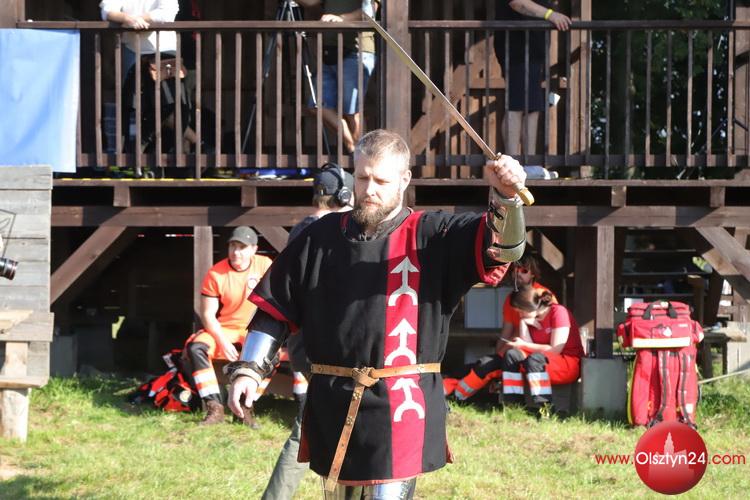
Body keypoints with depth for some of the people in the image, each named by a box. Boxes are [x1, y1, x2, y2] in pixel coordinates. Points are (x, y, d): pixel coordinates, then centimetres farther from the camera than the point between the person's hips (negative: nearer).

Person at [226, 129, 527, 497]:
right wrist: (248, 368, 3)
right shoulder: (321, 237, 9)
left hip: (400, 411, -4)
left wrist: (506, 197, -37)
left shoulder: (432, 236, -1)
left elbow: (501, 243, -16)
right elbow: (275, 309, 12)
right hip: (332, 410, 4)